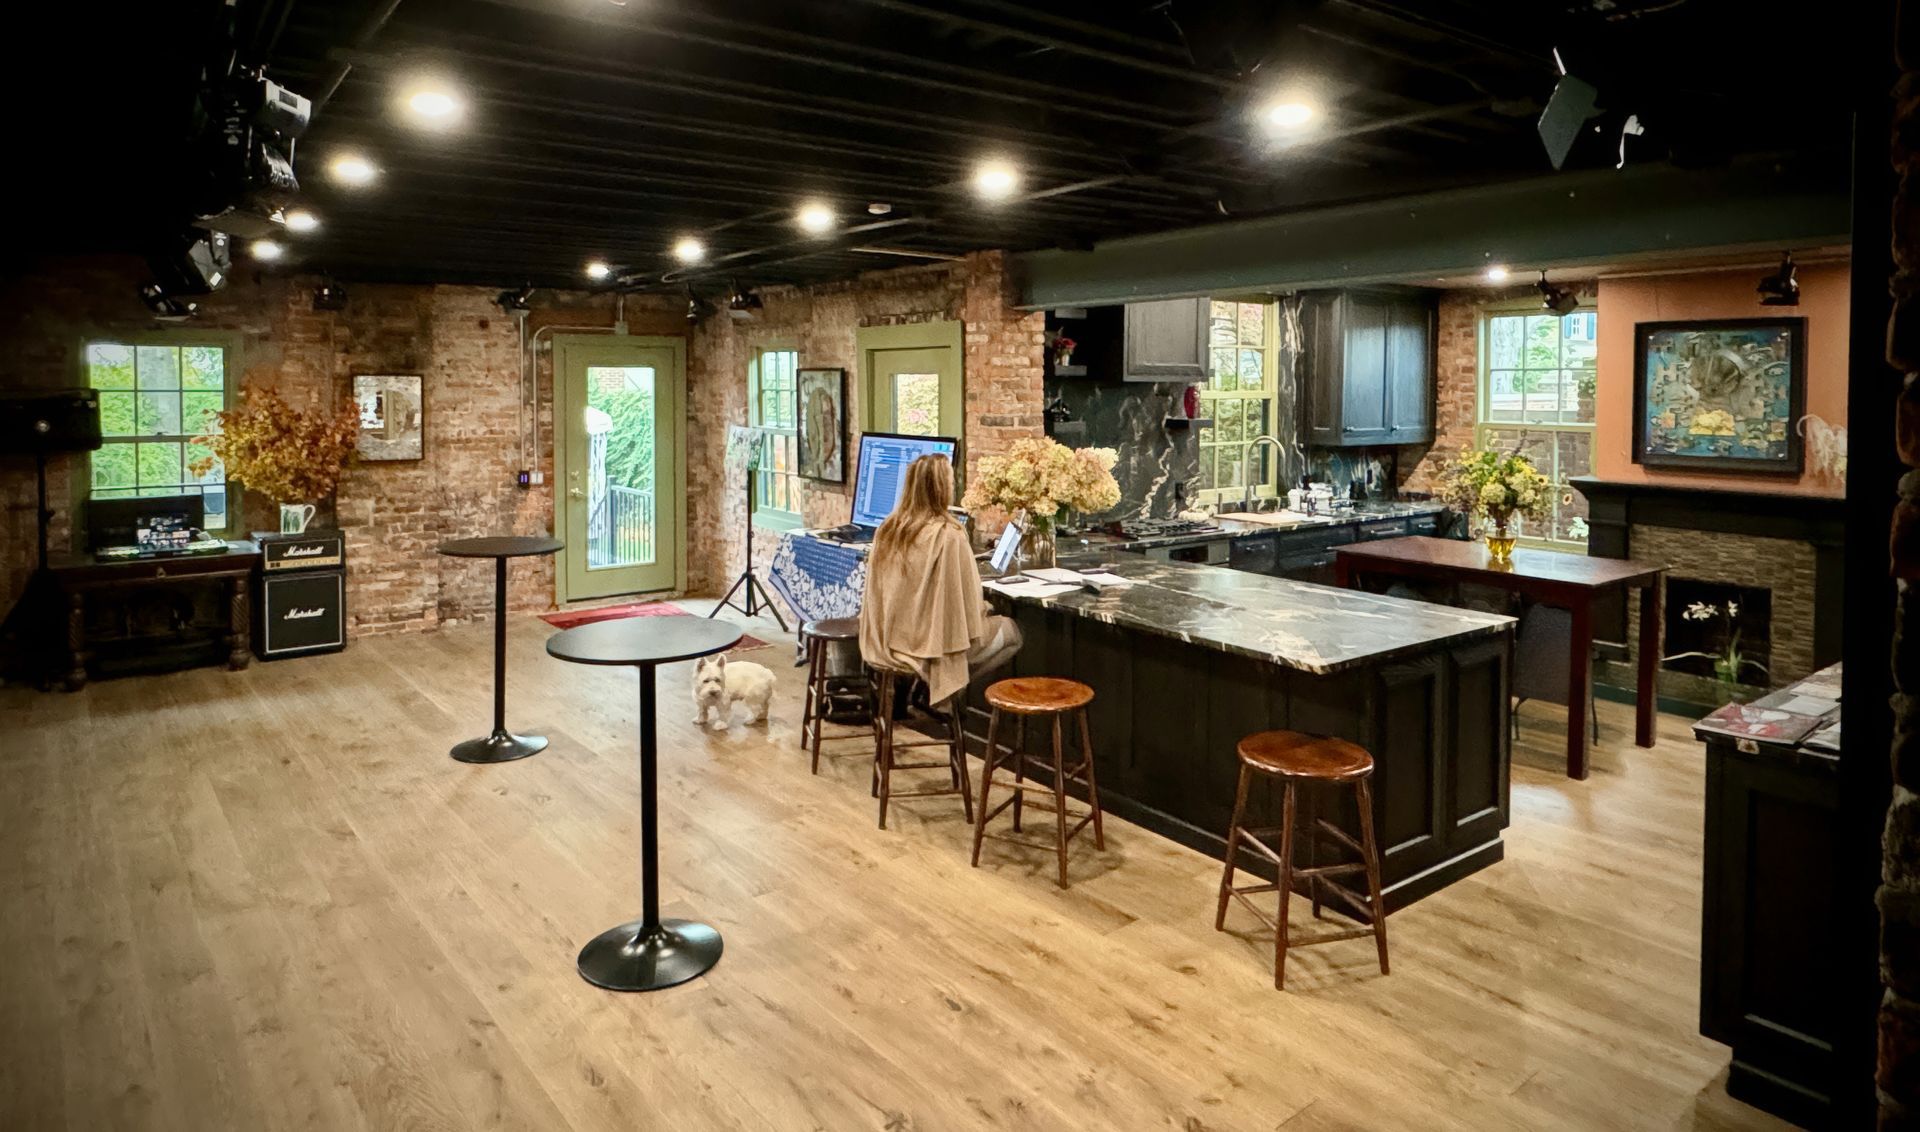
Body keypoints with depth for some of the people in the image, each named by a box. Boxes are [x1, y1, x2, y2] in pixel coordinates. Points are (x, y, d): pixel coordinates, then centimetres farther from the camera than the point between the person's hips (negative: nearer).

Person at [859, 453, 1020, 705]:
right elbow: (967, 603, -15)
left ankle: (921, 688, 16)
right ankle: (948, 687, 7)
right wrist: (984, 609, 9)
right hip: (931, 646, -7)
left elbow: (876, 592, 10)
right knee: (1011, 630, 14)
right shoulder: (948, 536, -20)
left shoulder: (888, 530, 0)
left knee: (988, 617, 28)